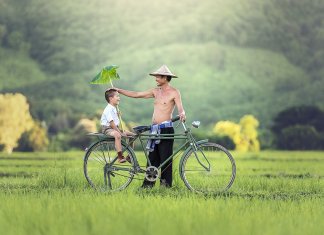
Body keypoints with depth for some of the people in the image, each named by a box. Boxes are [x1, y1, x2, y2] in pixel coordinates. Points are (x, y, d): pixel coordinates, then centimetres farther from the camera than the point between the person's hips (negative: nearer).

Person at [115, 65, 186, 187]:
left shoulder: (174, 92, -3)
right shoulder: (156, 91, 16)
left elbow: (180, 108, -13)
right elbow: (136, 94, 19)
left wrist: (182, 114, -37)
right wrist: (118, 90, 17)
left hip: (166, 129, -6)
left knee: (165, 158, -6)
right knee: (152, 158, 6)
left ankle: (166, 184, 0)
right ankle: (148, 183, 9)